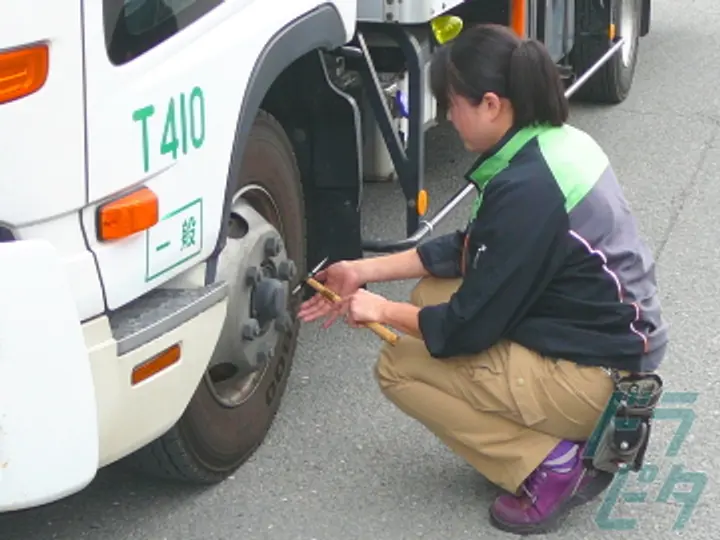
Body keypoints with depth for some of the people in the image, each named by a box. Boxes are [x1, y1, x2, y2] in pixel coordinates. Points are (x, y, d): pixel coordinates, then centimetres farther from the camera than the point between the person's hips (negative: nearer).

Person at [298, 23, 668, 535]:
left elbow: (469, 328, -19)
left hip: (596, 378, -9)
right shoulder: (560, 141, 2)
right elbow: (473, 251, 12)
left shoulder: (526, 191, -26)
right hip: (623, 344, 9)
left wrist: (383, 310, -1)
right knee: (432, 296, 13)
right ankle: (574, 432, 11)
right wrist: (365, 271, 9)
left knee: (399, 368, -2)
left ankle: (550, 464, -4)